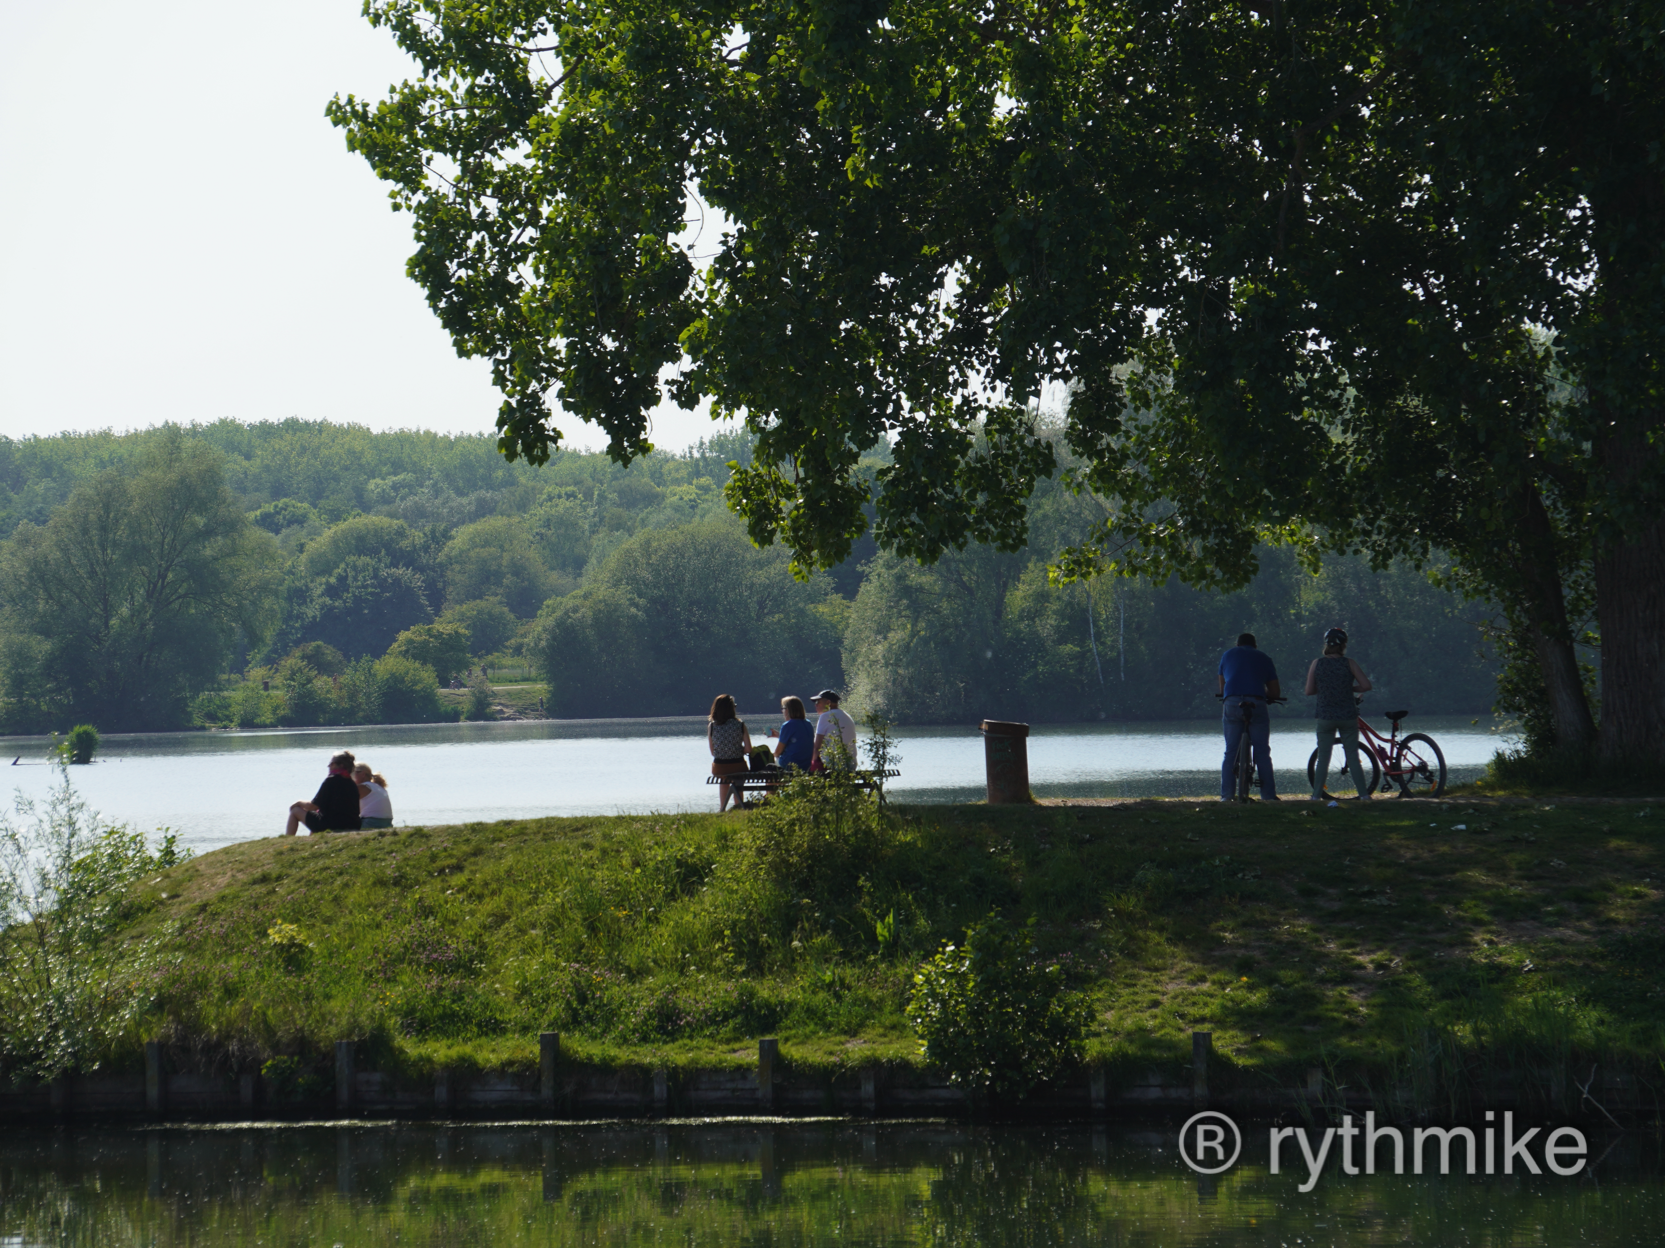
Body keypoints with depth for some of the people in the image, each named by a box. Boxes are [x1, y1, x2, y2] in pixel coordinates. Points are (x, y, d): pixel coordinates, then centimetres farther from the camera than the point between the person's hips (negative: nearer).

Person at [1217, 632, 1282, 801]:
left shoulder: (1228, 655, 23)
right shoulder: (1263, 657, 22)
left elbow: (1222, 688, 24)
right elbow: (1275, 692, 20)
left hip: (1231, 704, 1)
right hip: (1257, 704, -1)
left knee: (1230, 751, 6)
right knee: (1262, 752, 4)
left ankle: (1226, 794, -1)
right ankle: (1268, 794, -1)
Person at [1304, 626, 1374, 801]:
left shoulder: (1317, 663, -2)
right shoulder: (1348, 663, -4)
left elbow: (1309, 691, -1)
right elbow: (1366, 685, -6)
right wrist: (1350, 688, 10)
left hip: (1325, 717, 0)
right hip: (1348, 716, 0)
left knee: (1323, 758, 5)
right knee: (1353, 758, 6)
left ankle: (1317, 795, 2)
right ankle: (1363, 794, 4)